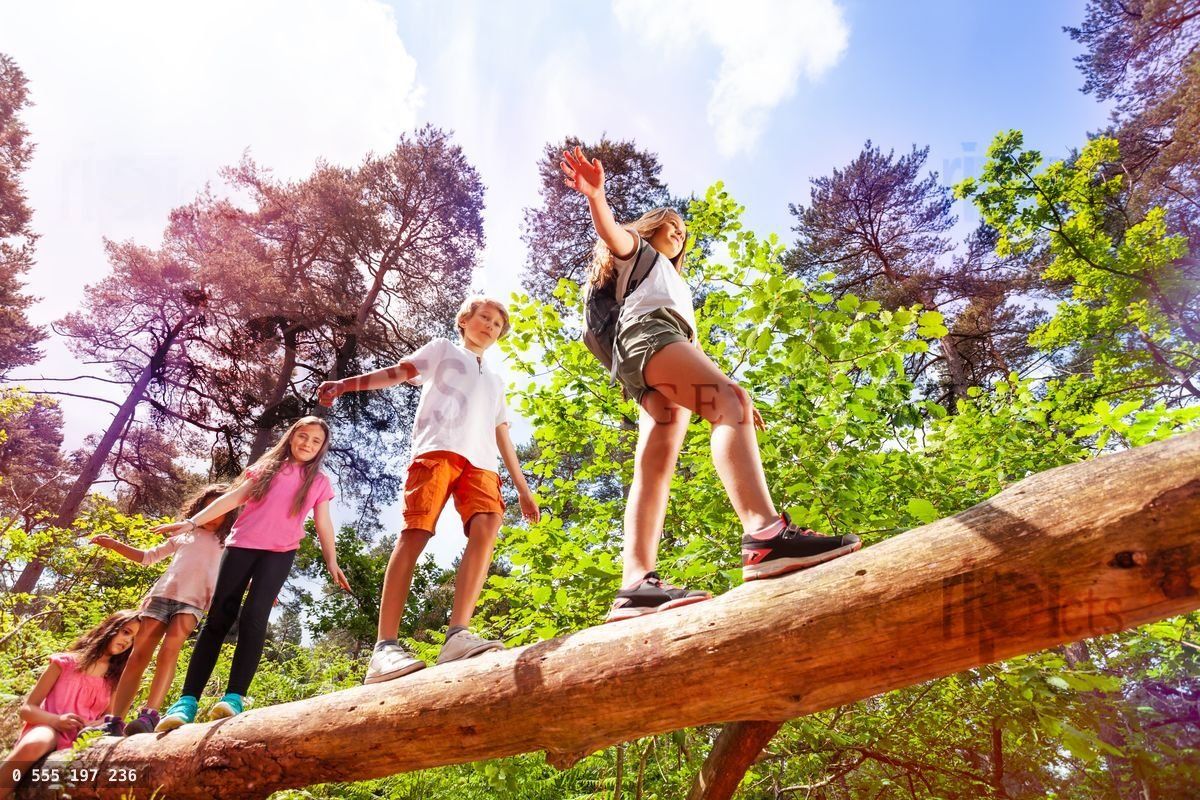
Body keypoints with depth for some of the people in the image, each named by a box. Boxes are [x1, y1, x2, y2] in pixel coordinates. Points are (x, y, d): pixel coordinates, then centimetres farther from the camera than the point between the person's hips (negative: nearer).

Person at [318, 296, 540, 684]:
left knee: (486, 528, -23)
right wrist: (348, 383, -7)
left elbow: (503, 437, 32)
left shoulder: (495, 381, 37)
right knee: (416, 532, -19)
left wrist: (523, 487, 24)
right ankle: (385, 646, -24)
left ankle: (457, 635, -32)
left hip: (481, 460, 4)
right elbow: (399, 371, 10)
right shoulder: (443, 349, 26)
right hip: (438, 446, -4)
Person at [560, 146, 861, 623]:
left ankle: (636, 585, -29)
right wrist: (595, 196, -19)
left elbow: (694, 348, 35)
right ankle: (765, 533, -51)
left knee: (655, 466, -14)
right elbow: (610, 232, 2)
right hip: (646, 332, -8)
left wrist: (730, 390, 24)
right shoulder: (636, 249, 27)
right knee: (729, 402, -30)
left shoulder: (678, 287, 45)